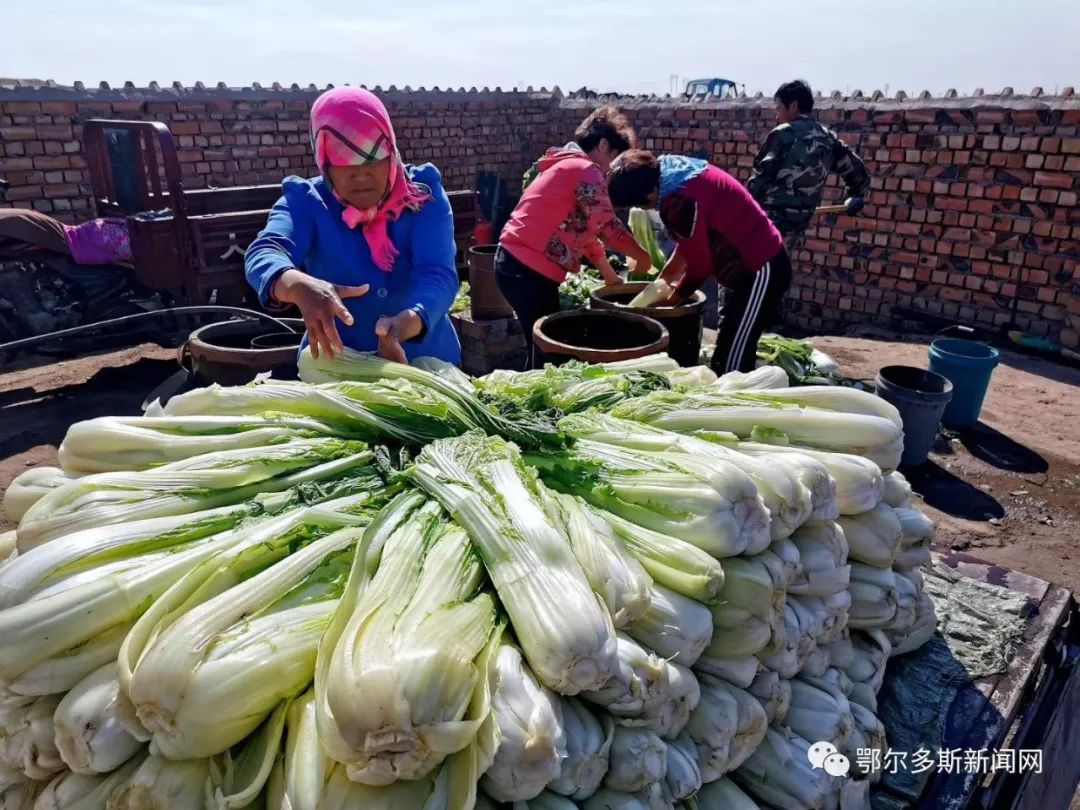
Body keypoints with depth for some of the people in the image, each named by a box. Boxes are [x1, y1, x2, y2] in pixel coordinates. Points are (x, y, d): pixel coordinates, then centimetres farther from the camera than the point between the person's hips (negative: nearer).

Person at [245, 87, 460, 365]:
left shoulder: (423, 195, -3)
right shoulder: (306, 201, -3)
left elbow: (438, 273, -18)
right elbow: (264, 254, -22)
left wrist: (406, 324, -39)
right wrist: (298, 286, -45)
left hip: (426, 365, 4)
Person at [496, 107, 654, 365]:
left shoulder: (567, 166, 23)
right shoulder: (586, 170, -9)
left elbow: (585, 228, 26)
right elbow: (608, 227, -13)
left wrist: (610, 275, 27)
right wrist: (646, 259, 1)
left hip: (518, 264, 10)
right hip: (529, 269, -10)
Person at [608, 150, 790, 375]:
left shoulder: (680, 200, -26)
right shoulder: (674, 173, 5)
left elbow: (700, 266, -17)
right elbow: (691, 243, 18)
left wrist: (669, 301, -1)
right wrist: (663, 280, 20)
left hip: (760, 270, -10)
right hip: (757, 264, 10)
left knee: (731, 361, -8)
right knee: (727, 352, 16)